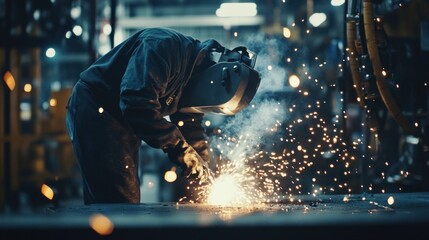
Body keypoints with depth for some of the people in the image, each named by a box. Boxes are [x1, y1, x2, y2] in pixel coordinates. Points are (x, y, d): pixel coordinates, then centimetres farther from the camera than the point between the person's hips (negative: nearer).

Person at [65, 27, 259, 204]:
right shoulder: (165, 46, -26)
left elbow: (190, 124, 13)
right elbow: (137, 103, -35)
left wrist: (202, 166, 4)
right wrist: (181, 149, -30)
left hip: (125, 121, 10)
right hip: (95, 110, -10)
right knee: (121, 199, -15)